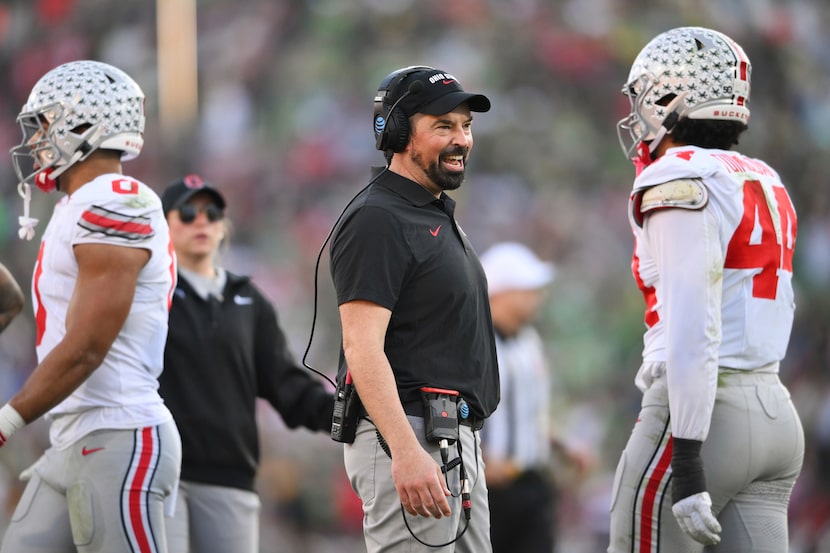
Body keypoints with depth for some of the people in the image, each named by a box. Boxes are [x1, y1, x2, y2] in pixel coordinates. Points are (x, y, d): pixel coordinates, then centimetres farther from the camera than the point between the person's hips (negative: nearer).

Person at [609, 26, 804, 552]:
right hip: (775, 410, 8)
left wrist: (686, 462, -22)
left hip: (700, 411, -8)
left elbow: (693, 328, -19)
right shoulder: (767, 185, 16)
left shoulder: (682, 182, -11)